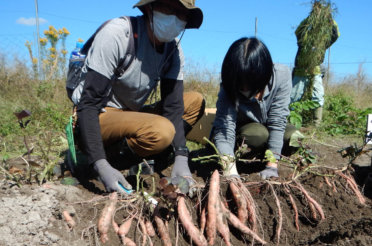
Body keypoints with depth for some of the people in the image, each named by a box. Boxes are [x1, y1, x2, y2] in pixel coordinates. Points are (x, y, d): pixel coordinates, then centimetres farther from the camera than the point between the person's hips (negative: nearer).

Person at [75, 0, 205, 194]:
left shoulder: (173, 50, -3)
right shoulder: (116, 33, -21)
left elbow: (173, 105, -6)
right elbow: (88, 104, -25)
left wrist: (181, 157, -19)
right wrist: (101, 165, -34)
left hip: (130, 116, 7)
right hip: (99, 119, -7)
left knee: (195, 101, -2)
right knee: (162, 131, -32)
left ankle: (140, 160, -8)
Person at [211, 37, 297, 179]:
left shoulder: (281, 75, -29)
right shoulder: (228, 89, -31)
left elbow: (277, 120, -28)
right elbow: (225, 128, -39)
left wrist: (272, 165, -30)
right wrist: (230, 170, -54)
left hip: (267, 128, 3)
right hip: (241, 131, -3)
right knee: (259, 134, -34)